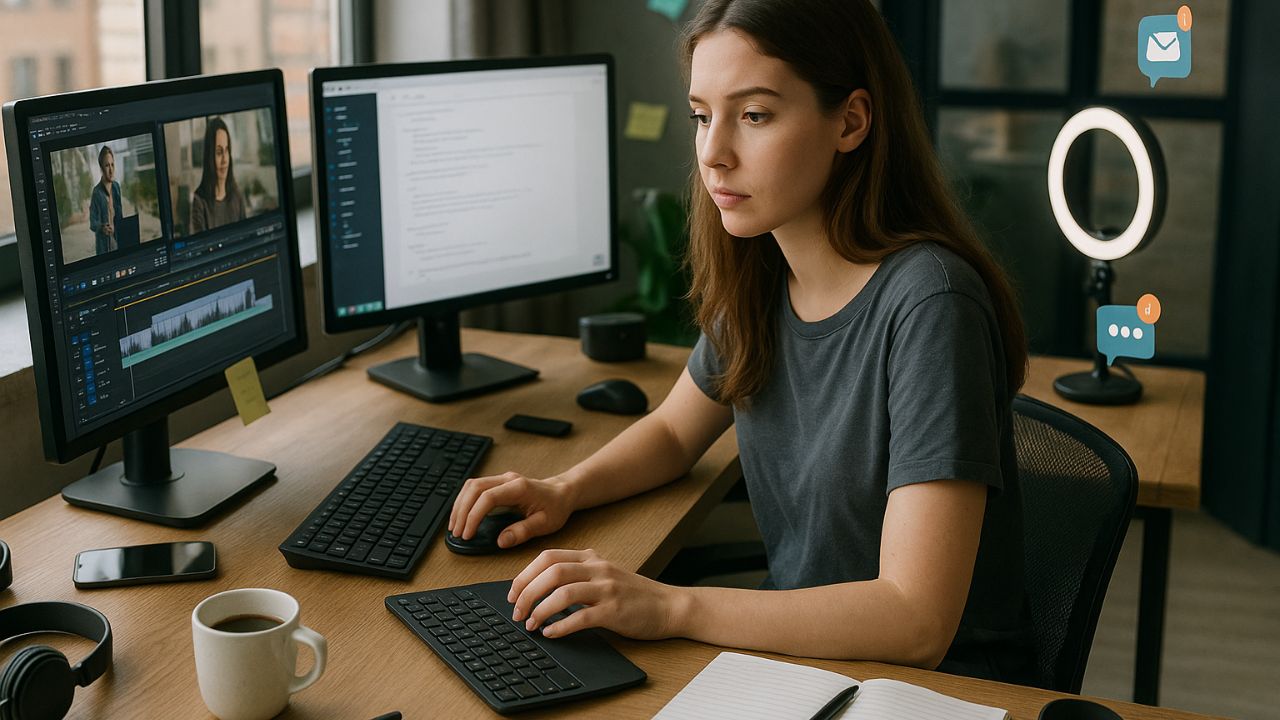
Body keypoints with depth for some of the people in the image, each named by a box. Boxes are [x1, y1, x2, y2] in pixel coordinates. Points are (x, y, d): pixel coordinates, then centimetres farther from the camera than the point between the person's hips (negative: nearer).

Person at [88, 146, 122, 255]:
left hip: (117, 239, 6)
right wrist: (102, 227, -35)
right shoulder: (96, 192, -15)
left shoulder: (116, 187, 5)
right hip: (103, 243, -6)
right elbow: (92, 222, -15)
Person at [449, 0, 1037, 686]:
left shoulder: (925, 306, -24)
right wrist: (564, 490, -2)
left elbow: (916, 623, -27)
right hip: (800, 649, 6)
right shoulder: (761, 280, -2)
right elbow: (673, 430, 17)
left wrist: (670, 606, -29)